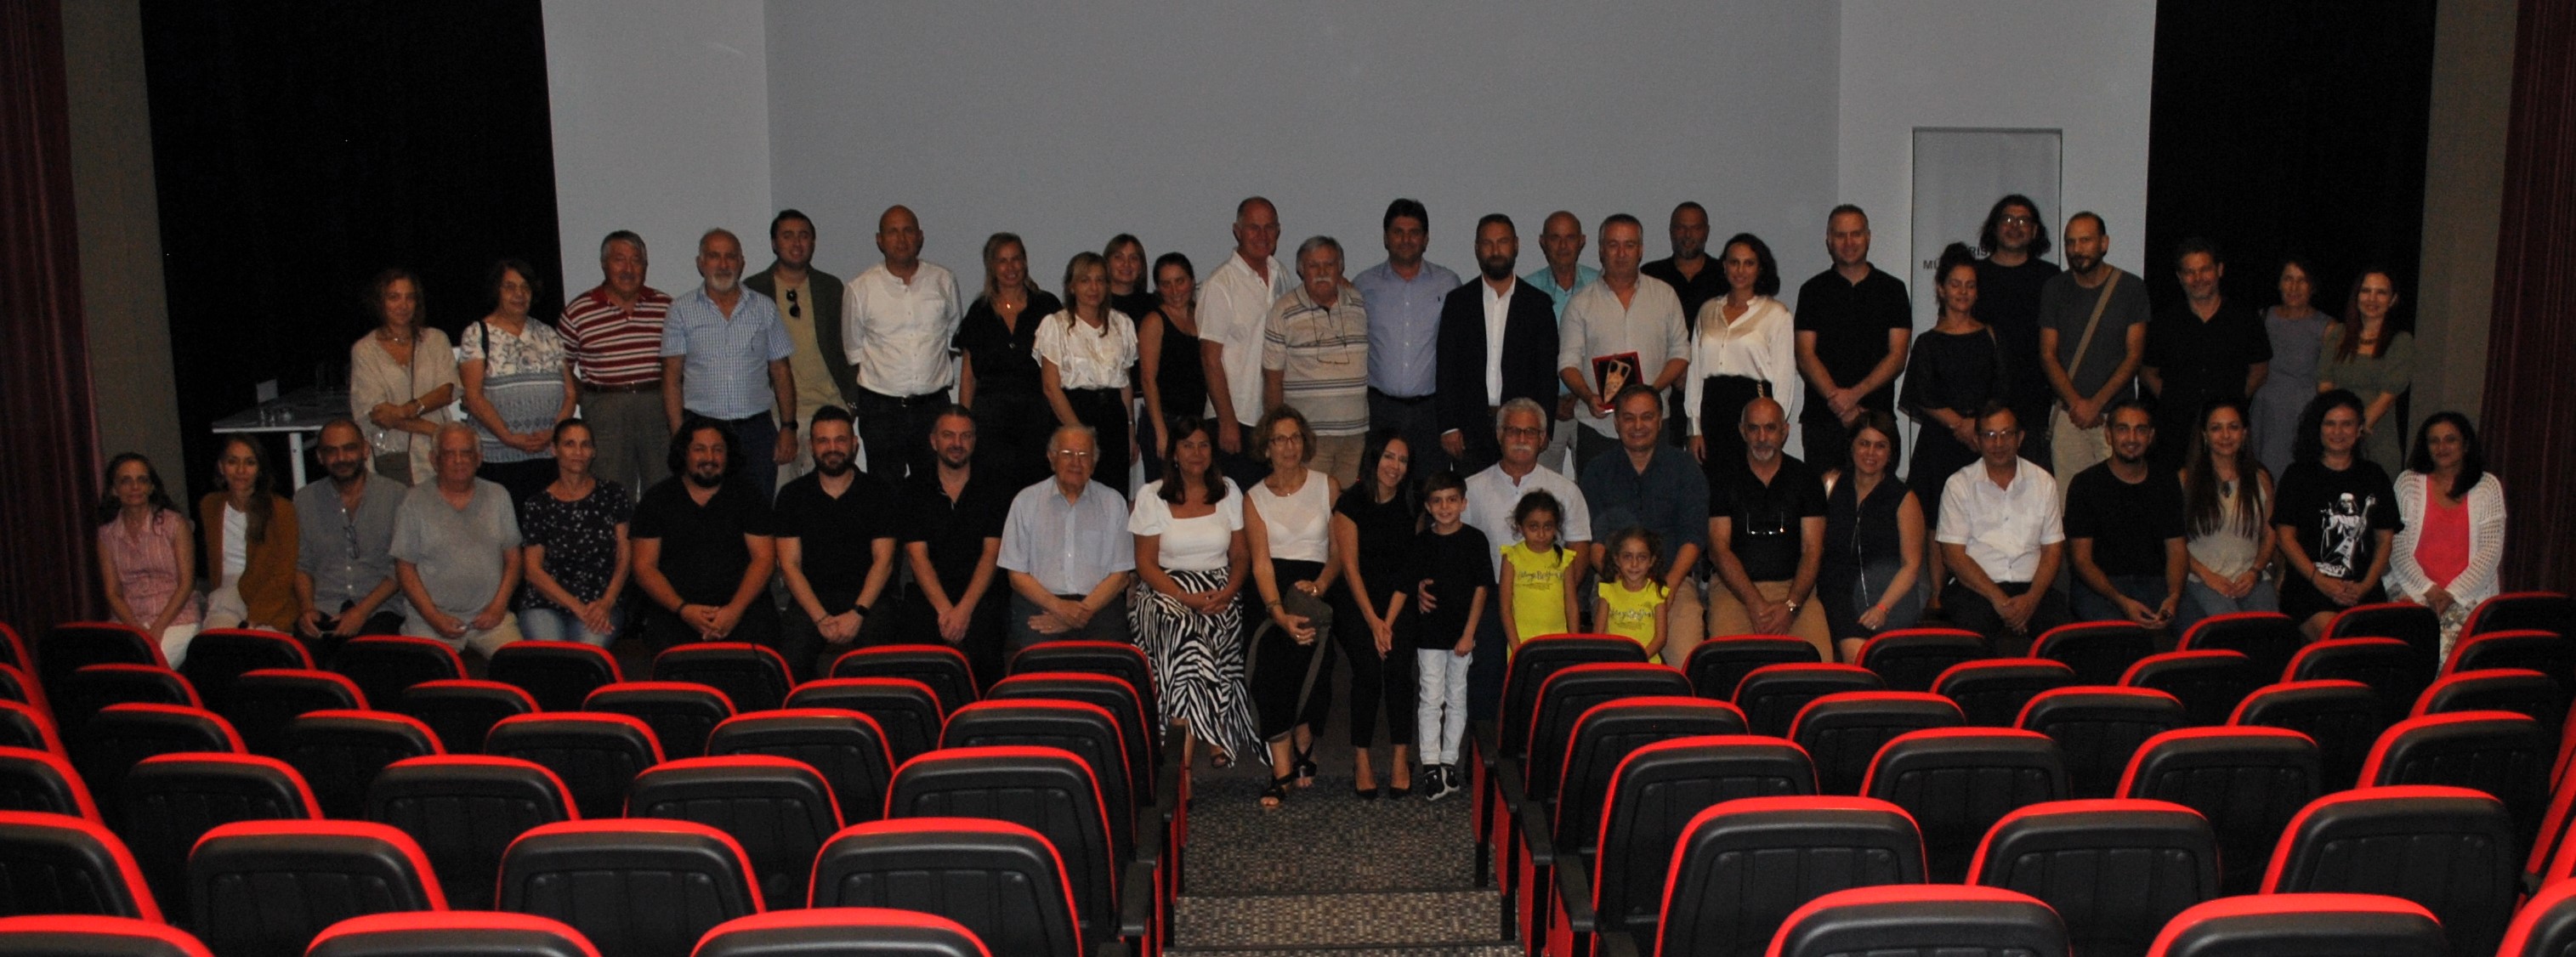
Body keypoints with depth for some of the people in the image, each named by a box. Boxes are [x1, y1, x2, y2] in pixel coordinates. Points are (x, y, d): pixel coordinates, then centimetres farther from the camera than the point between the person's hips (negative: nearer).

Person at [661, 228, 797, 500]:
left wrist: (788, 427, 2)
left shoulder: (765, 308, 9)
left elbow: (781, 372, 10)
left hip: (757, 430, 1)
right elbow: (672, 377, 1)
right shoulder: (682, 310, 4)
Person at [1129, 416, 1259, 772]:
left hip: (1219, 591, 2)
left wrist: (1228, 592, -11)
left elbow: (1241, 555, 10)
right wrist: (1188, 598, -16)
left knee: (1212, 629, -32)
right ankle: (1212, 739, -31)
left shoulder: (1229, 492, 11)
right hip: (1167, 591, -2)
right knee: (1184, 629, -34)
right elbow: (1146, 564, -2)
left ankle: (1187, 738, -27)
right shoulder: (1151, 496, 3)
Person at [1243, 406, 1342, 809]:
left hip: (1318, 585, 0)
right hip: (1272, 590, 0)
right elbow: (1261, 563, -2)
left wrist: (1318, 585, -14)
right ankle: (1284, 765, -24)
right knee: (1271, 651, -28)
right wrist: (1279, 613, -18)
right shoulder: (1255, 498, 10)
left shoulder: (1327, 486, 11)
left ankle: (1301, 742, -9)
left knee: (1311, 640, -30)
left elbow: (1340, 550, 7)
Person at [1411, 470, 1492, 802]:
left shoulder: (1475, 540, -2)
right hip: (1429, 633, 1)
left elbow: (1481, 588, -4)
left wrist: (1468, 634, -8)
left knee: (1457, 698, 8)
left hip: (1462, 633, -1)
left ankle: (1449, 763, 17)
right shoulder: (1421, 542, 4)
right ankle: (1431, 767, 1)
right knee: (1431, 699, -2)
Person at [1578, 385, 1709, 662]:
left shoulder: (1684, 469, 14)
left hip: (1674, 579, 0)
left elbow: (1694, 537, 5)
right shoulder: (1598, 472, 15)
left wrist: (1669, 584, -12)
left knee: (1687, 659, -25)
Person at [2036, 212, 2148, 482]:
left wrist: (2096, 403, -10)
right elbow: (2047, 355, 5)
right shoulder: (2054, 288, 7)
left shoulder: (2132, 288, 2)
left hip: (2117, 412, -1)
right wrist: (2076, 402, -9)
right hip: (2067, 413, 1)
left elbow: (2134, 355, -1)